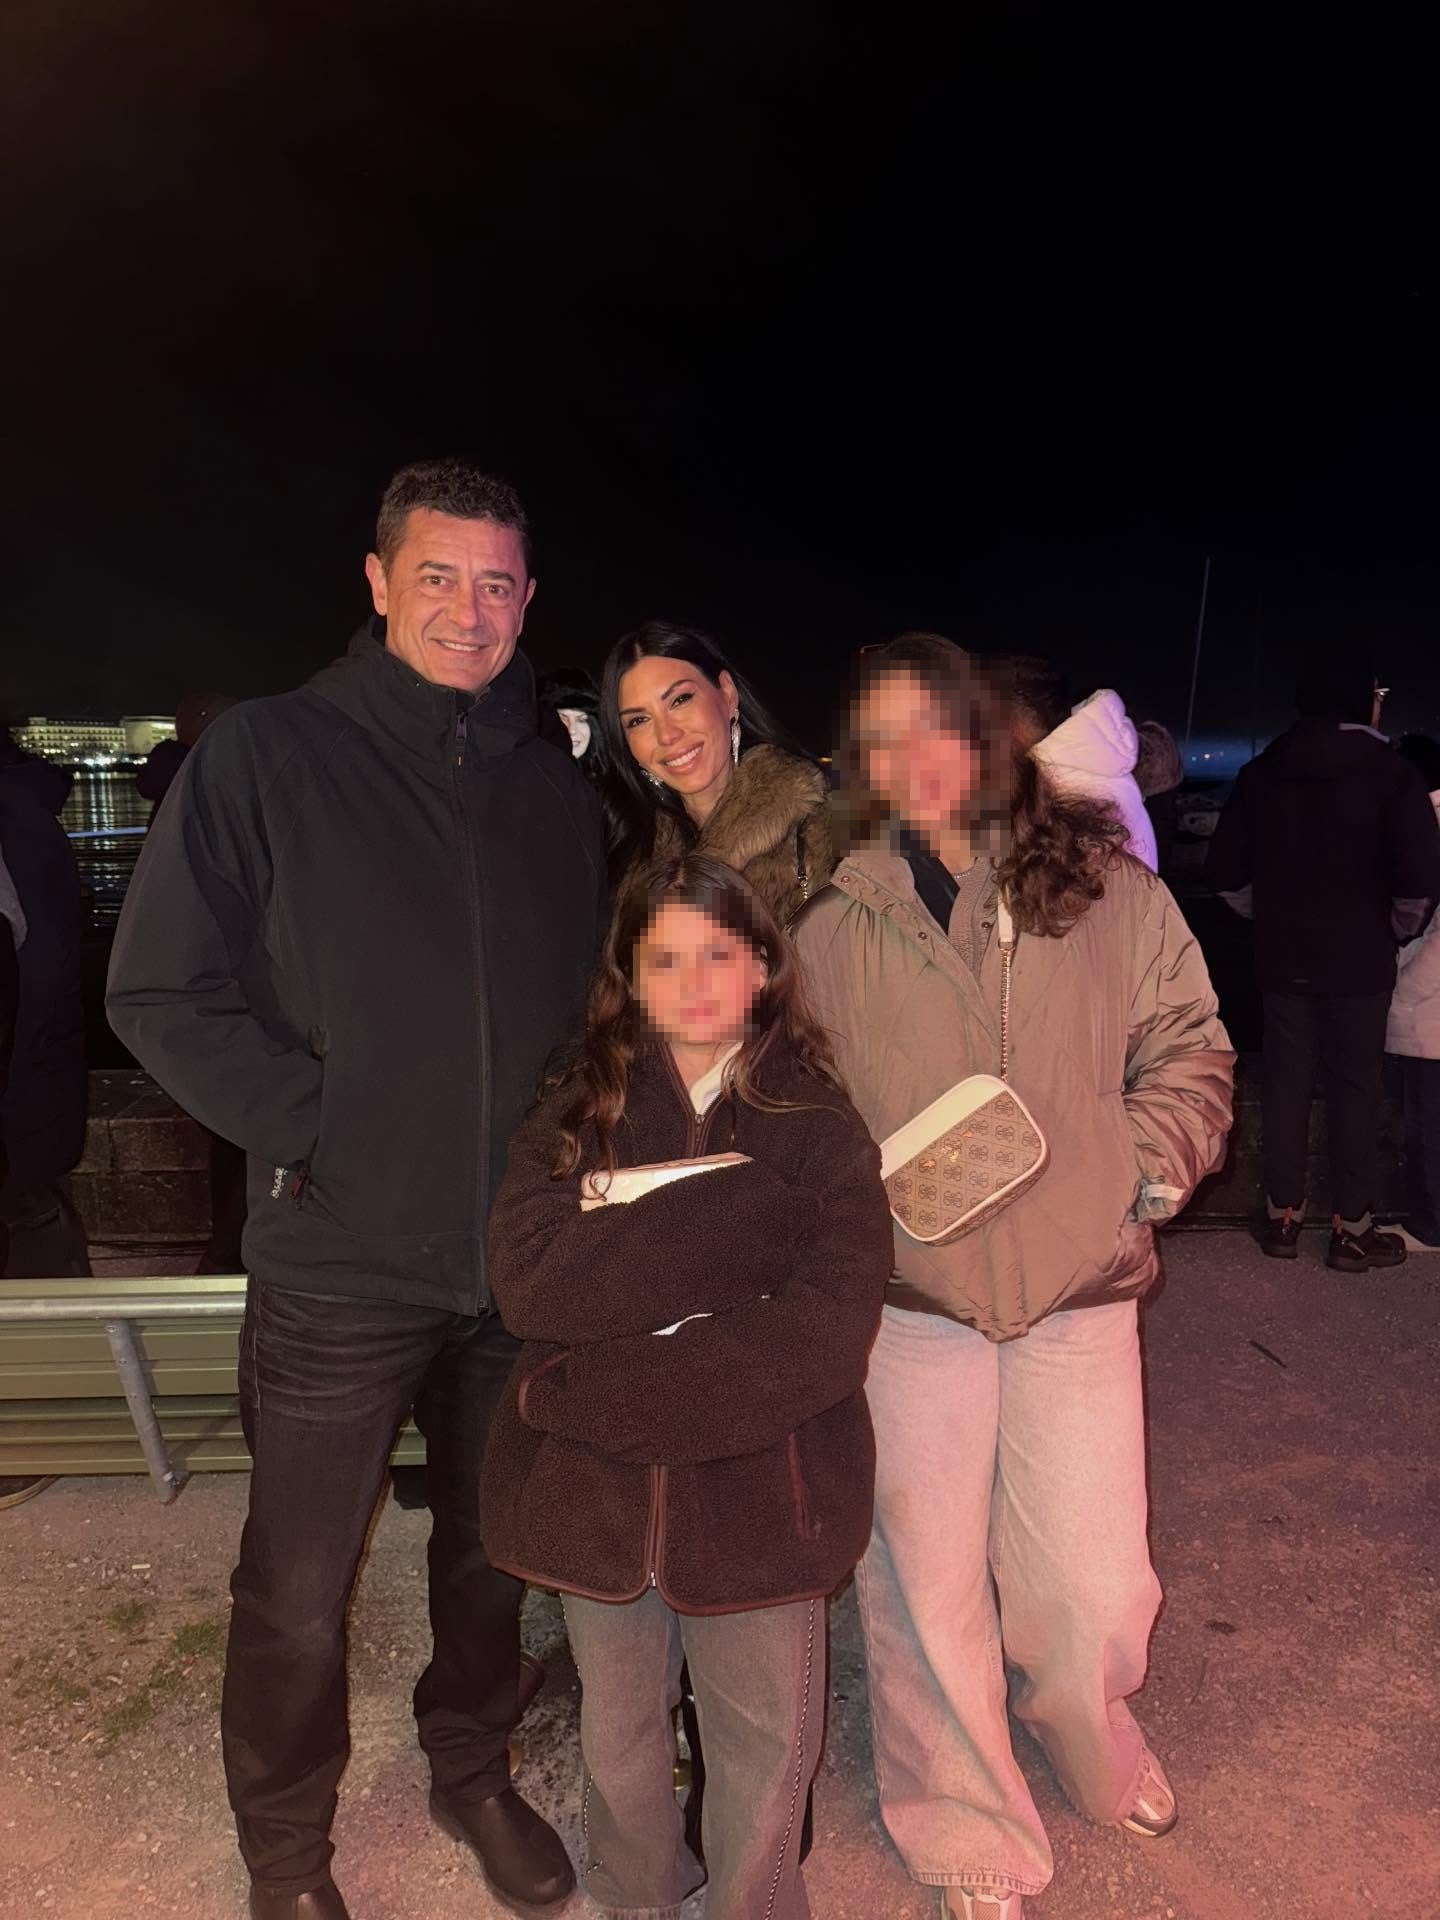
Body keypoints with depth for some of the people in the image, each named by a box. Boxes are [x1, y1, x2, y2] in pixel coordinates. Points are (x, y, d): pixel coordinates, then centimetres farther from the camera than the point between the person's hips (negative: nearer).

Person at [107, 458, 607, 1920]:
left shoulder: (554, 789, 5)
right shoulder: (265, 757, -8)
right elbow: (159, 993, -9)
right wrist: (311, 1131, -15)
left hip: (523, 1256, 4)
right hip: (340, 1263, -3)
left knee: (493, 1550, 22)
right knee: (298, 1594, 13)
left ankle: (471, 1771, 48)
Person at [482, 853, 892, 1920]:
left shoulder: (820, 1128, -8)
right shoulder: (574, 1118, -3)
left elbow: (819, 1339, -20)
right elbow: (530, 1284, -19)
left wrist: (587, 1392, -20)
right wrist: (739, 1219, -26)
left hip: (760, 1497, -1)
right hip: (595, 1493, 2)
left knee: (765, 1750, 18)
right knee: (620, 1737, 24)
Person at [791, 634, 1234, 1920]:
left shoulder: (1106, 886, 1)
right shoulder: (837, 924, 2)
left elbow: (1187, 1045, 8)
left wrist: (1156, 1159, -6)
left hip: (1078, 1286, 0)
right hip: (909, 1295, 0)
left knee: (1093, 1587, 9)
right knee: (928, 1584, 10)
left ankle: (1095, 1745, 46)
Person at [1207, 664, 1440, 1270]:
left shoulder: (1262, 773, 1)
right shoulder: (1391, 773, -11)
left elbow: (1225, 872, 4)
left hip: (1283, 957, 3)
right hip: (1359, 961, -3)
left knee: (1285, 1084, 12)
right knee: (1354, 1089, 6)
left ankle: (1283, 1215, 20)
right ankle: (1351, 1229, 14)